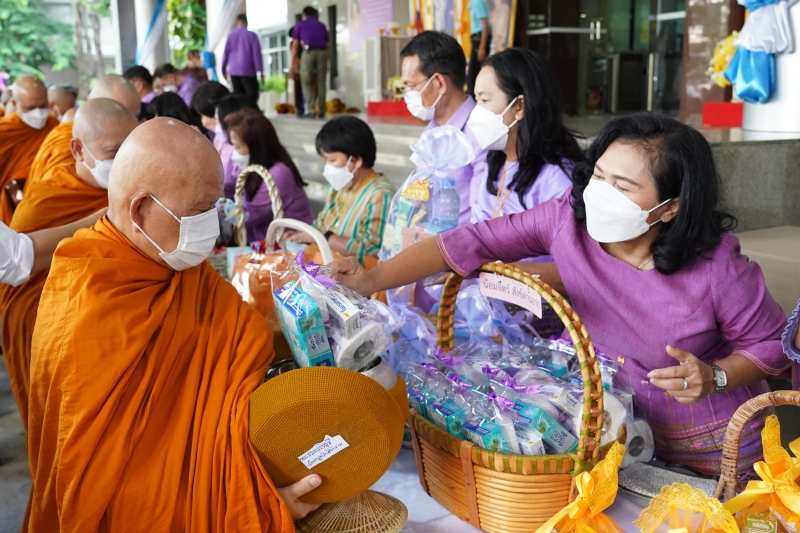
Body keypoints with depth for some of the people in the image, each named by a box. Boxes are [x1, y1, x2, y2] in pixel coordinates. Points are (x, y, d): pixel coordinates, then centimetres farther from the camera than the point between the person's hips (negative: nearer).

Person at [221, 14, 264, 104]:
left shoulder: (231, 35, 5)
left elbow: (226, 53, 7)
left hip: (234, 71, 4)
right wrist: (260, 70, -4)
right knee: (252, 95, -2)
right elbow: (257, 53, -6)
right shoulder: (252, 35, -3)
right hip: (248, 71, -3)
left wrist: (224, 70, 17)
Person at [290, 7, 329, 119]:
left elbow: (295, 46, 11)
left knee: (307, 83, 4)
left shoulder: (300, 25, 15)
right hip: (322, 53, 2)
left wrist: (293, 66, 11)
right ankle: (321, 111, 6)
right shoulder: (322, 25, 22)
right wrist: (326, 64, 28)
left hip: (309, 52, -2)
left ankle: (310, 110, -6)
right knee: (321, 83, 7)